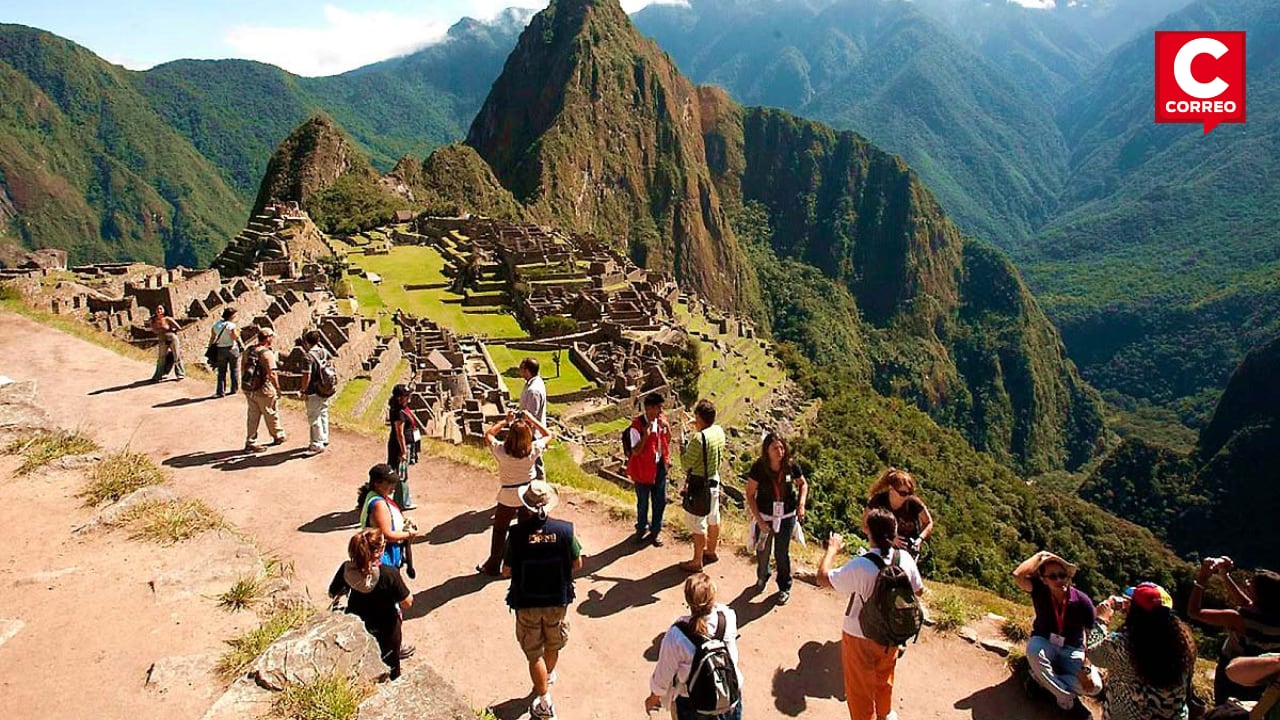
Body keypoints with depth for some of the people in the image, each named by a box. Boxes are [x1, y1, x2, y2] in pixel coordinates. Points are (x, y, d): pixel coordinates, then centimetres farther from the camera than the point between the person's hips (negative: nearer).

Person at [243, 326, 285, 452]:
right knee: (272, 415, 12)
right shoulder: (267, 353, -18)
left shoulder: (249, 351, 5)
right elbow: (272, 374, -23)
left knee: (253, 416, 14)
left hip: (249, 389, 7)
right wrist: (278, 389, -13)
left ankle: (251, 442, 16)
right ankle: (278, 436, 30)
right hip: (264, 391, -7)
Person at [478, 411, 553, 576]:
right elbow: (548, 434, -3)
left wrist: (505, 421, -6)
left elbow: (488, 434, -5)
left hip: (507, 497, -1)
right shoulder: (533, 450, -22)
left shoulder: (501, 450, -25)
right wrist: (531, 419, -5)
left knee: (499, 531, 18)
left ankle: (493, 566, 30)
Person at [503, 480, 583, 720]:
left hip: (527, 603, -2)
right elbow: (577, 564, -6)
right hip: (558, 600, 2)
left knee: (534, 653, 16)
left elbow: (507, 571, -14)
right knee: (553, 645, 28)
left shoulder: (517, 533, -22)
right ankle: (548, 677, 53)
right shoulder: (565, 530, -18)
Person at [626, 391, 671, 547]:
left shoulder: (661, 419, -4)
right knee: (643, 502, 14)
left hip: (659, 466, 5)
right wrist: (645, 436, -37)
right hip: (643, 468, -5)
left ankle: (656, 531, 33)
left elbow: (668, 440, 6)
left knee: (660, 500, 14)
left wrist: (667, 427, -14)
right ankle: (642, 528, 38)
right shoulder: (637, 426, -23)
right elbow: (635, 451, -23)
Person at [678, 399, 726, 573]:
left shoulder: (698, 439, -28)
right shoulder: (719, 431, -4)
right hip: (714, 480, 8)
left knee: (698, 524, 5)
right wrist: (699, 429, 11)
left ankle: (697, 562, 17)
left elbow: (686, 464, -23)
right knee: (713, 518, 23)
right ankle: (711, 551, 42)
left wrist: (683, 449, -4)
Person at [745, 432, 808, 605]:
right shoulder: (758, 468, -20)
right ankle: (762, 577, 49)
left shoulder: (791, 466, -15)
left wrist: (801, 503, -11)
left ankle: (784, 588, 33)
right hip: (765, 517, 0)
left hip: (787, 517, 0)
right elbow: (750, 494, -12)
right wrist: (758, 519, -15)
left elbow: (803, 484, 5)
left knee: (782, 553, 12)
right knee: (763, 551, 18)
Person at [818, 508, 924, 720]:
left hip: (860, 638, -5)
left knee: (860, 688, 18)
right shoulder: (905, 559, -18)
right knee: (884, 677, 33)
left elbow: (822, 578, -22)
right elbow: (919, 591, 0)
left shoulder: (859, 567, -34)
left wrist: (832, 549, -8)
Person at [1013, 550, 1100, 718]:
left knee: (1094, 684, -25)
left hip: (1072, 650, 1)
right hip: (1044, 644, -1)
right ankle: (1068, 701, -23)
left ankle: (1041, 678, -9)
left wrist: (1087, 668, -23)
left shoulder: (1082, 601, -17)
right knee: (1033, 649, -38)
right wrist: (1039, 556, -26)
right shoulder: (1039, 590, -17)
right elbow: (1018, 576, -38)